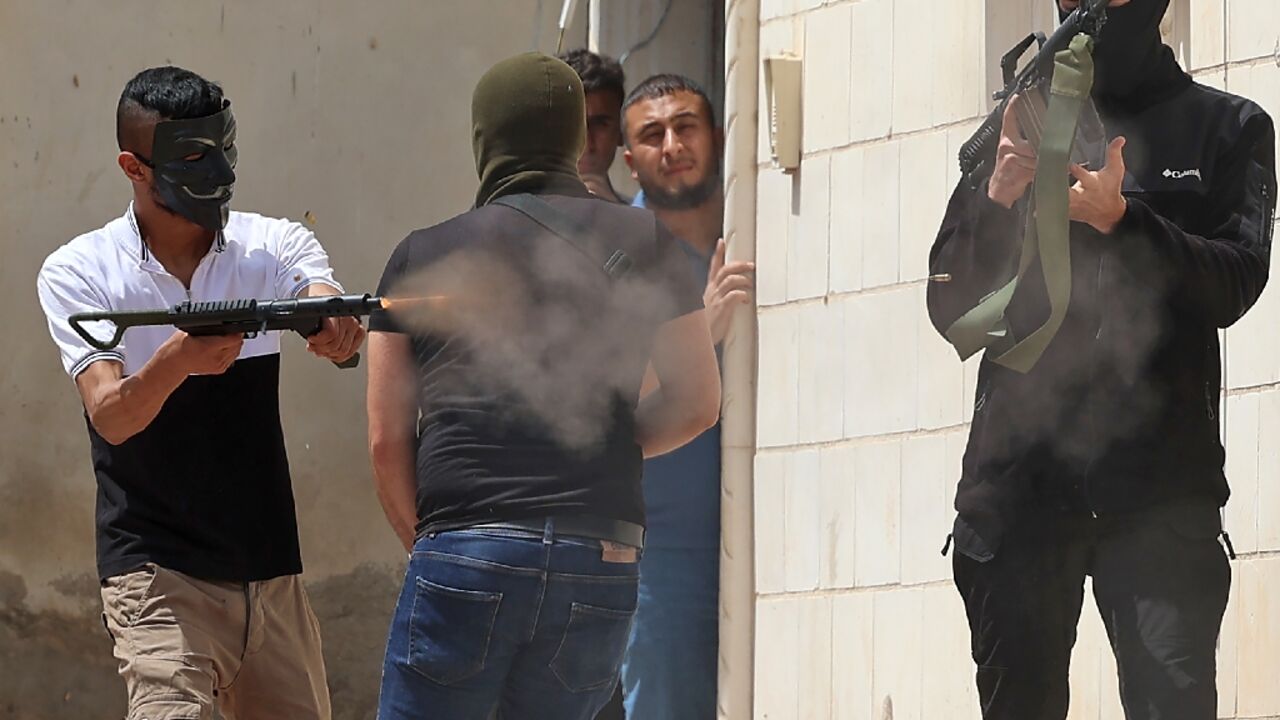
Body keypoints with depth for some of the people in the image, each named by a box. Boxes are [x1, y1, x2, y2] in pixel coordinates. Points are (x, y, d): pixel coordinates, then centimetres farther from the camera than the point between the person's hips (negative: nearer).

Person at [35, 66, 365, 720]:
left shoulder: (271, 246, 3)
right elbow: (112, 417, -17)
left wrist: (337, 326, -41)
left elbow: (342, 337, -16)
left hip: (271, 573, 4)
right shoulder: (77, 273, -4)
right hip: (157, 572, -4)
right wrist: (176, 361, -38)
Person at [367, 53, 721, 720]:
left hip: (469, 548, -2)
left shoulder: (423, 256, 10)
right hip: (603, 562, 2)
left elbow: (386, 439, 8)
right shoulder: (641, 242, 11)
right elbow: (698, 402, 12)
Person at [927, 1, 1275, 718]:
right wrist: (997, 201, -7)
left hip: (1160, 489, -2)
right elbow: (950, 307, 11)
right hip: (1018, 482, 2)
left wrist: (1121, 218, -17)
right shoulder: (1016, 129, 16)